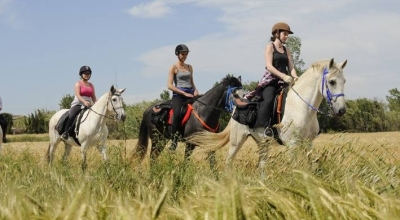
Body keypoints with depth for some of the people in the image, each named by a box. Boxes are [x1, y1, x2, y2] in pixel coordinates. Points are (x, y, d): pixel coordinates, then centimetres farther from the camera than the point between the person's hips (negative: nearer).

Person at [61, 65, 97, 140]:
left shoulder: (91, 85, 17)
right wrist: (84, 102, -31)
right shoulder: (78, 84, 1)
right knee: (72, 116, -32)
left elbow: (94, 98, 15)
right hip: (78, 104, -6)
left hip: (88, 105, 6)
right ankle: (65, 132, -27)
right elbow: (78, 95, -14)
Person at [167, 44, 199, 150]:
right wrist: (184, 93, -13)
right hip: (178, 95, -6)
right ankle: (174, 140, -25)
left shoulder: (189, 67, 19)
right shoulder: (174, 68, 1)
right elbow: (169, 85, -7)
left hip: (190, 94, 6)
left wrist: (195, 90, 2)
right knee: (177, 114, -33)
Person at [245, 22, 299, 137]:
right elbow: (269, 66, -10)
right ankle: (265, 126, -35)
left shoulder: (286, 50, 21)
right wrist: (283, 76, -24)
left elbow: (291, 67, 13)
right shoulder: (270, 47, 3)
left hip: (283, 82, 6)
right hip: (271, 80, -6)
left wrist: (295, 77, -10)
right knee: (269, 99, -34)